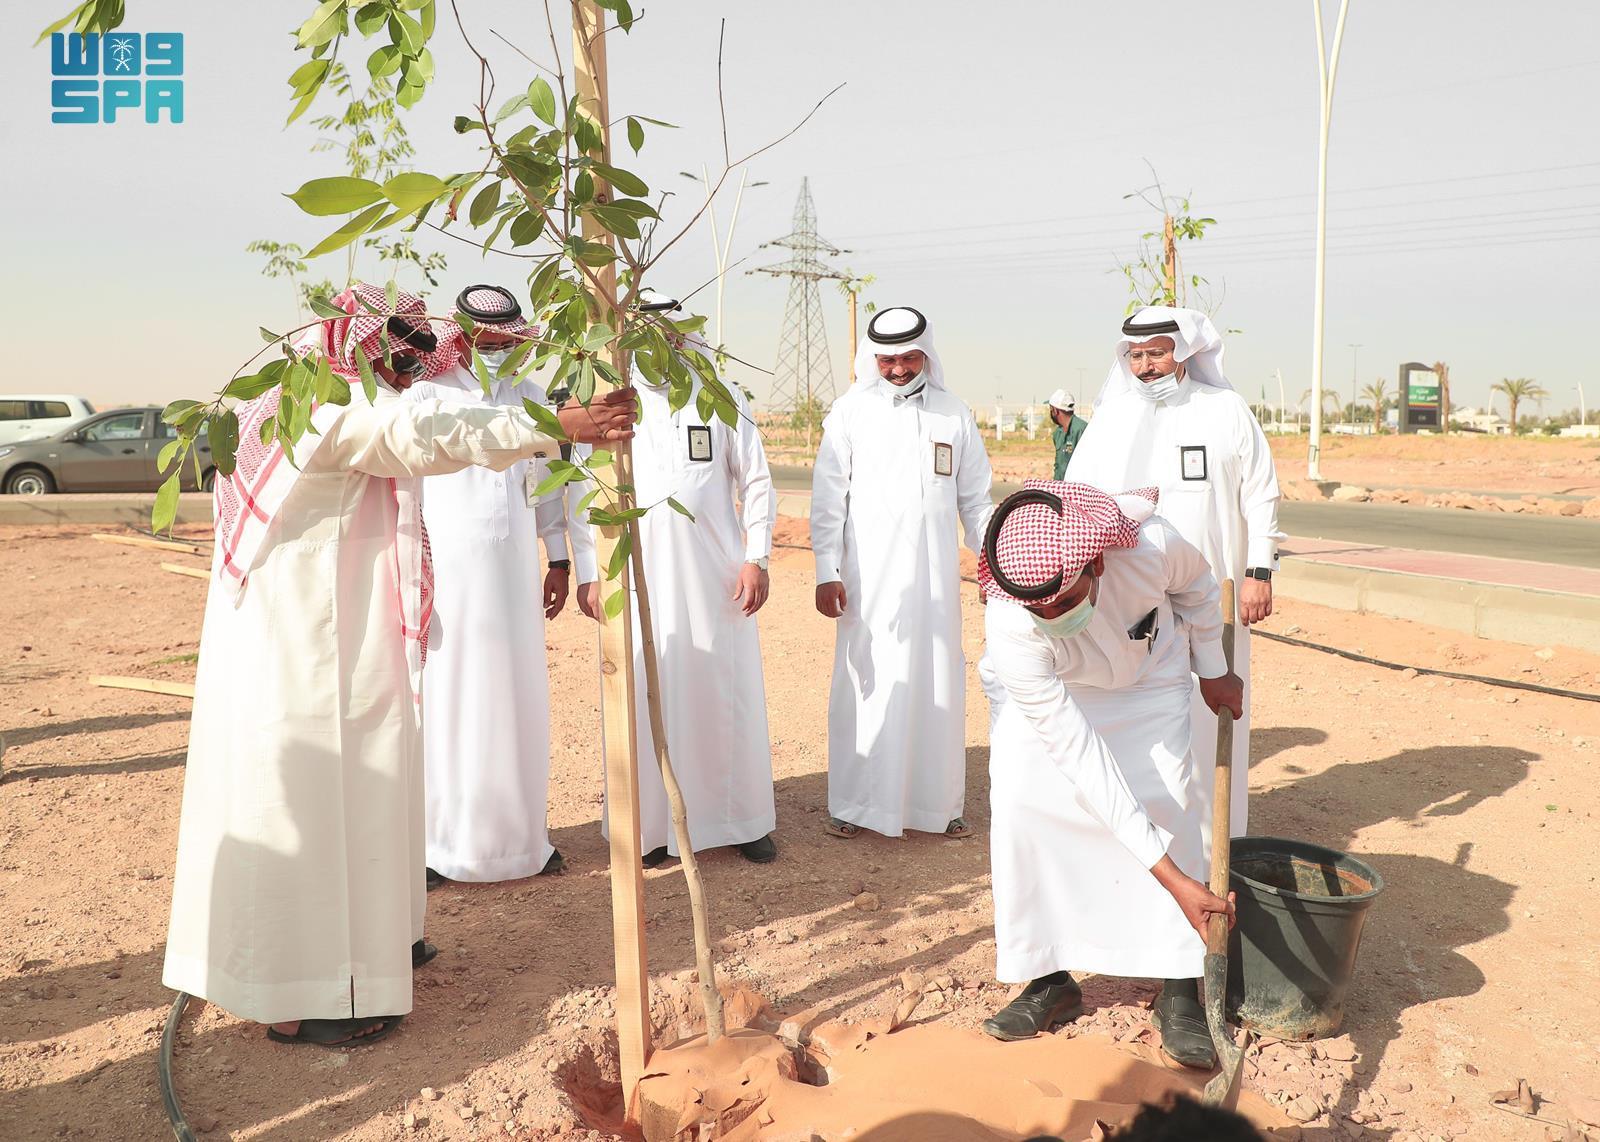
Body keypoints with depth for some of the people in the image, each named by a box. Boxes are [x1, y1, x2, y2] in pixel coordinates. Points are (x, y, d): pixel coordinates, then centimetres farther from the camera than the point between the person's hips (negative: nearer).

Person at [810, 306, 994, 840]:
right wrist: (826, 571, -6)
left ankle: (937, 803, 18)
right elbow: (828, 496, 0)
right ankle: (853, 804, 12)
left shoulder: (954, 413, 9)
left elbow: (975, 498, 13)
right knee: (866, 682, -1)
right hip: (869, 573, -2)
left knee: (938, 684, 5)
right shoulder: (851, 410, 2)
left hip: (935, 573, 2)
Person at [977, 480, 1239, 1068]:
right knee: (1021, 799, -16)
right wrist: (1173, 878, -38)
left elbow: (1196, 584, -10)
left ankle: (1180, 987, -1)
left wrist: (1213, 671, 5)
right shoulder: (1010, 632, -41)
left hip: (1149, 678, 1)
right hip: (1051, 693, -1)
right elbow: (1082, 757, -39)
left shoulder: (1150, 544, -39)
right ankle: (1050, 977, 2)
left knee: (1166, 798, -14)